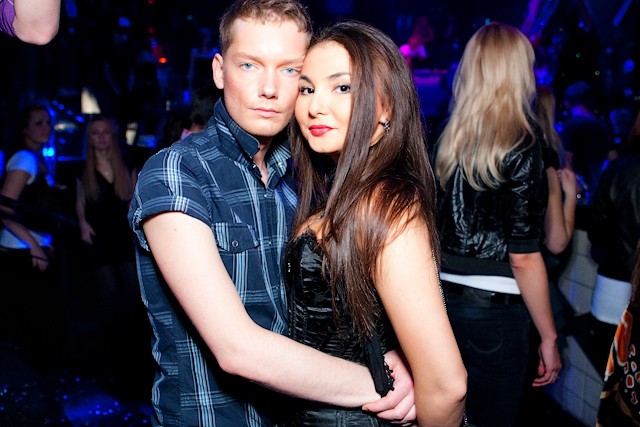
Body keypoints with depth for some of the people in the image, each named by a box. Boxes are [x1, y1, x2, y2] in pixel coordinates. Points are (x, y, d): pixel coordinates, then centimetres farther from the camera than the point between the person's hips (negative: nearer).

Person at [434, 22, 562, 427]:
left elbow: (439, 231, 8)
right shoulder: (522, 146, -13)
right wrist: (549, 337, -6)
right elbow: (524, 257, -15)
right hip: (496, 313, -5)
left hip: (443, 300, 5)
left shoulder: (447, 140, 2)